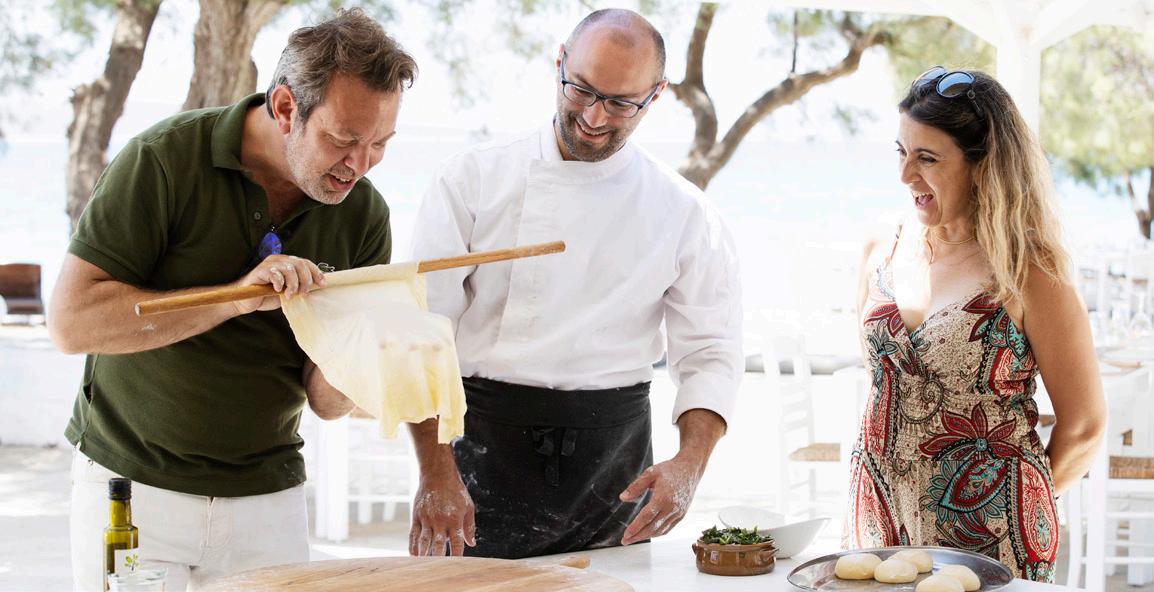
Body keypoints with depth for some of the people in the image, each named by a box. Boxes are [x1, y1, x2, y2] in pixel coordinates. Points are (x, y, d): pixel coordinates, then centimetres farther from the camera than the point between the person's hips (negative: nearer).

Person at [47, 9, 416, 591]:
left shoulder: (364, 213, -4)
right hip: (130, 483, -3)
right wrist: (236, 297, -28)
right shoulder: (166, 159, -15)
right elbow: (72, 320, -21)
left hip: (267, 496, 3)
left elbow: (325, 403, -1)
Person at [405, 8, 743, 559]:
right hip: (488, 449, -1)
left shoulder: (684, 213, 1)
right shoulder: (474, 178, -4)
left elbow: (711, 354, 1)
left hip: (614, 471, 2)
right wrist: (436, 474, -17)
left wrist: (689, 464, -17)